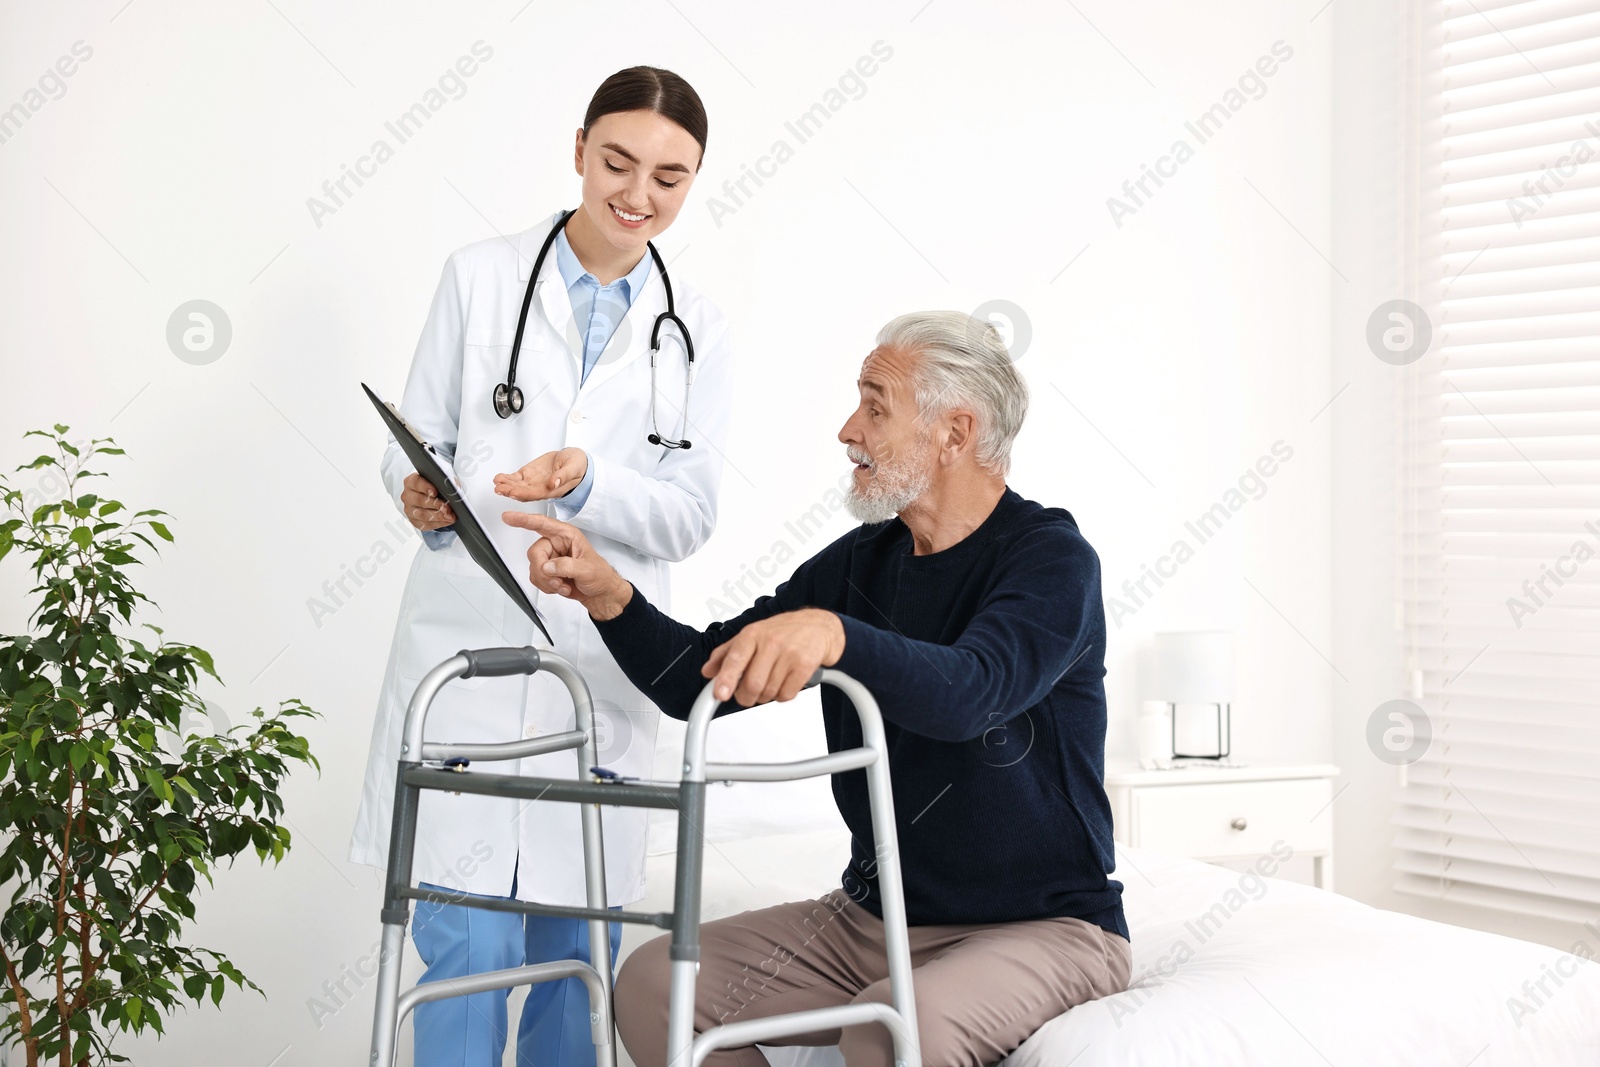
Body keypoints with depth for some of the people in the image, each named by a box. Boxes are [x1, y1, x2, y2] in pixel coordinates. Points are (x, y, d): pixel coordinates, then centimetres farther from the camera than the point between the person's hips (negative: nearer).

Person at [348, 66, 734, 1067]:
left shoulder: (696, 329, 8)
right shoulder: (480, 277, 4)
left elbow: (688, 516, 3)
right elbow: (416, 446, 7)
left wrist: (586, 483, -16)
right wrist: (424, 498, -16)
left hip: (604, 659, 2)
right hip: (468, 651, -2)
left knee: (582, 938, 8)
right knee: (470, 941, -6)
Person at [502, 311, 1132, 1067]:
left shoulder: (1050, 557, -13)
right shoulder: (858, 563, 7)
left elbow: (970, 691, -34)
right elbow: (699, 681, 7)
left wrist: (833, 634, -50)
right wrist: (608, 595, -10)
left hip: (1043, 927, -7)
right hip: (874, 916, 7)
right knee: (653, 983, -8)